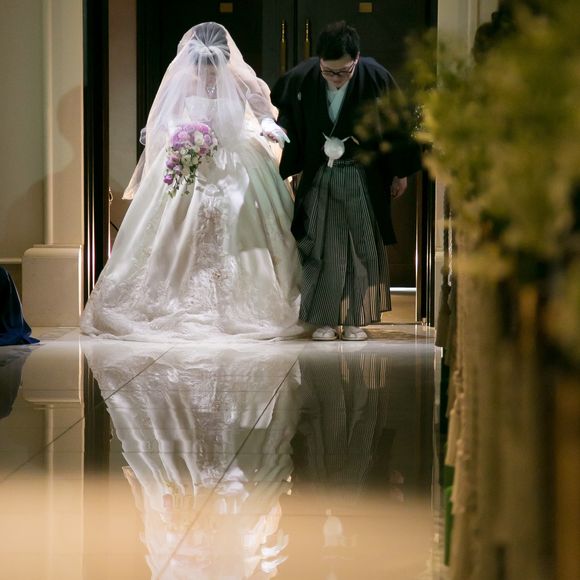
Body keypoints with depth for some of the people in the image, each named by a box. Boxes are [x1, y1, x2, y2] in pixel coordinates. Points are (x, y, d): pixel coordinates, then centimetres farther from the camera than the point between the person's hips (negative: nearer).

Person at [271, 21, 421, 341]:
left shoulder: (377, 78, -17)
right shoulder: (300, 79, -14)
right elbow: (288, 128, 3)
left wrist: (400, 173, 5)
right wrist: (284, 172, 8)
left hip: (363, 179, 0)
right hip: (319, 177, 1)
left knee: (362, 250, 4)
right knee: (321, 250, 1)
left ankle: (355, 320, 14)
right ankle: (324, 320, 10)